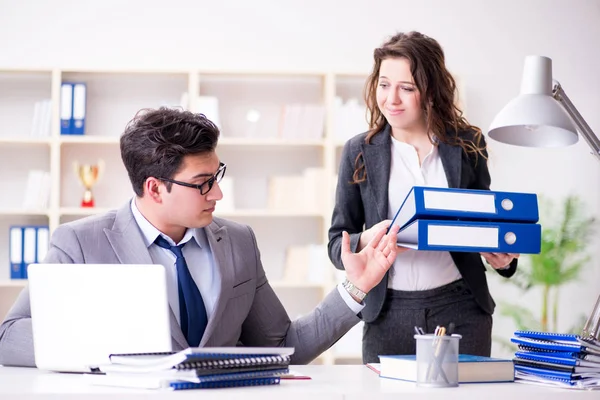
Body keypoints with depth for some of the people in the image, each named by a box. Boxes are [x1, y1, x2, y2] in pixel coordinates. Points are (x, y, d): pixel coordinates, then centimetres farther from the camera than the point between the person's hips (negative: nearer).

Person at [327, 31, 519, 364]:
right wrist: (366, 241, -18)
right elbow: (336, 244, 4)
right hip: (388, 315, 0)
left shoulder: (468, 144, 5)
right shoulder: (359, 151, 3)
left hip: (461, 310, 0)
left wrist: (501, 257, -5)